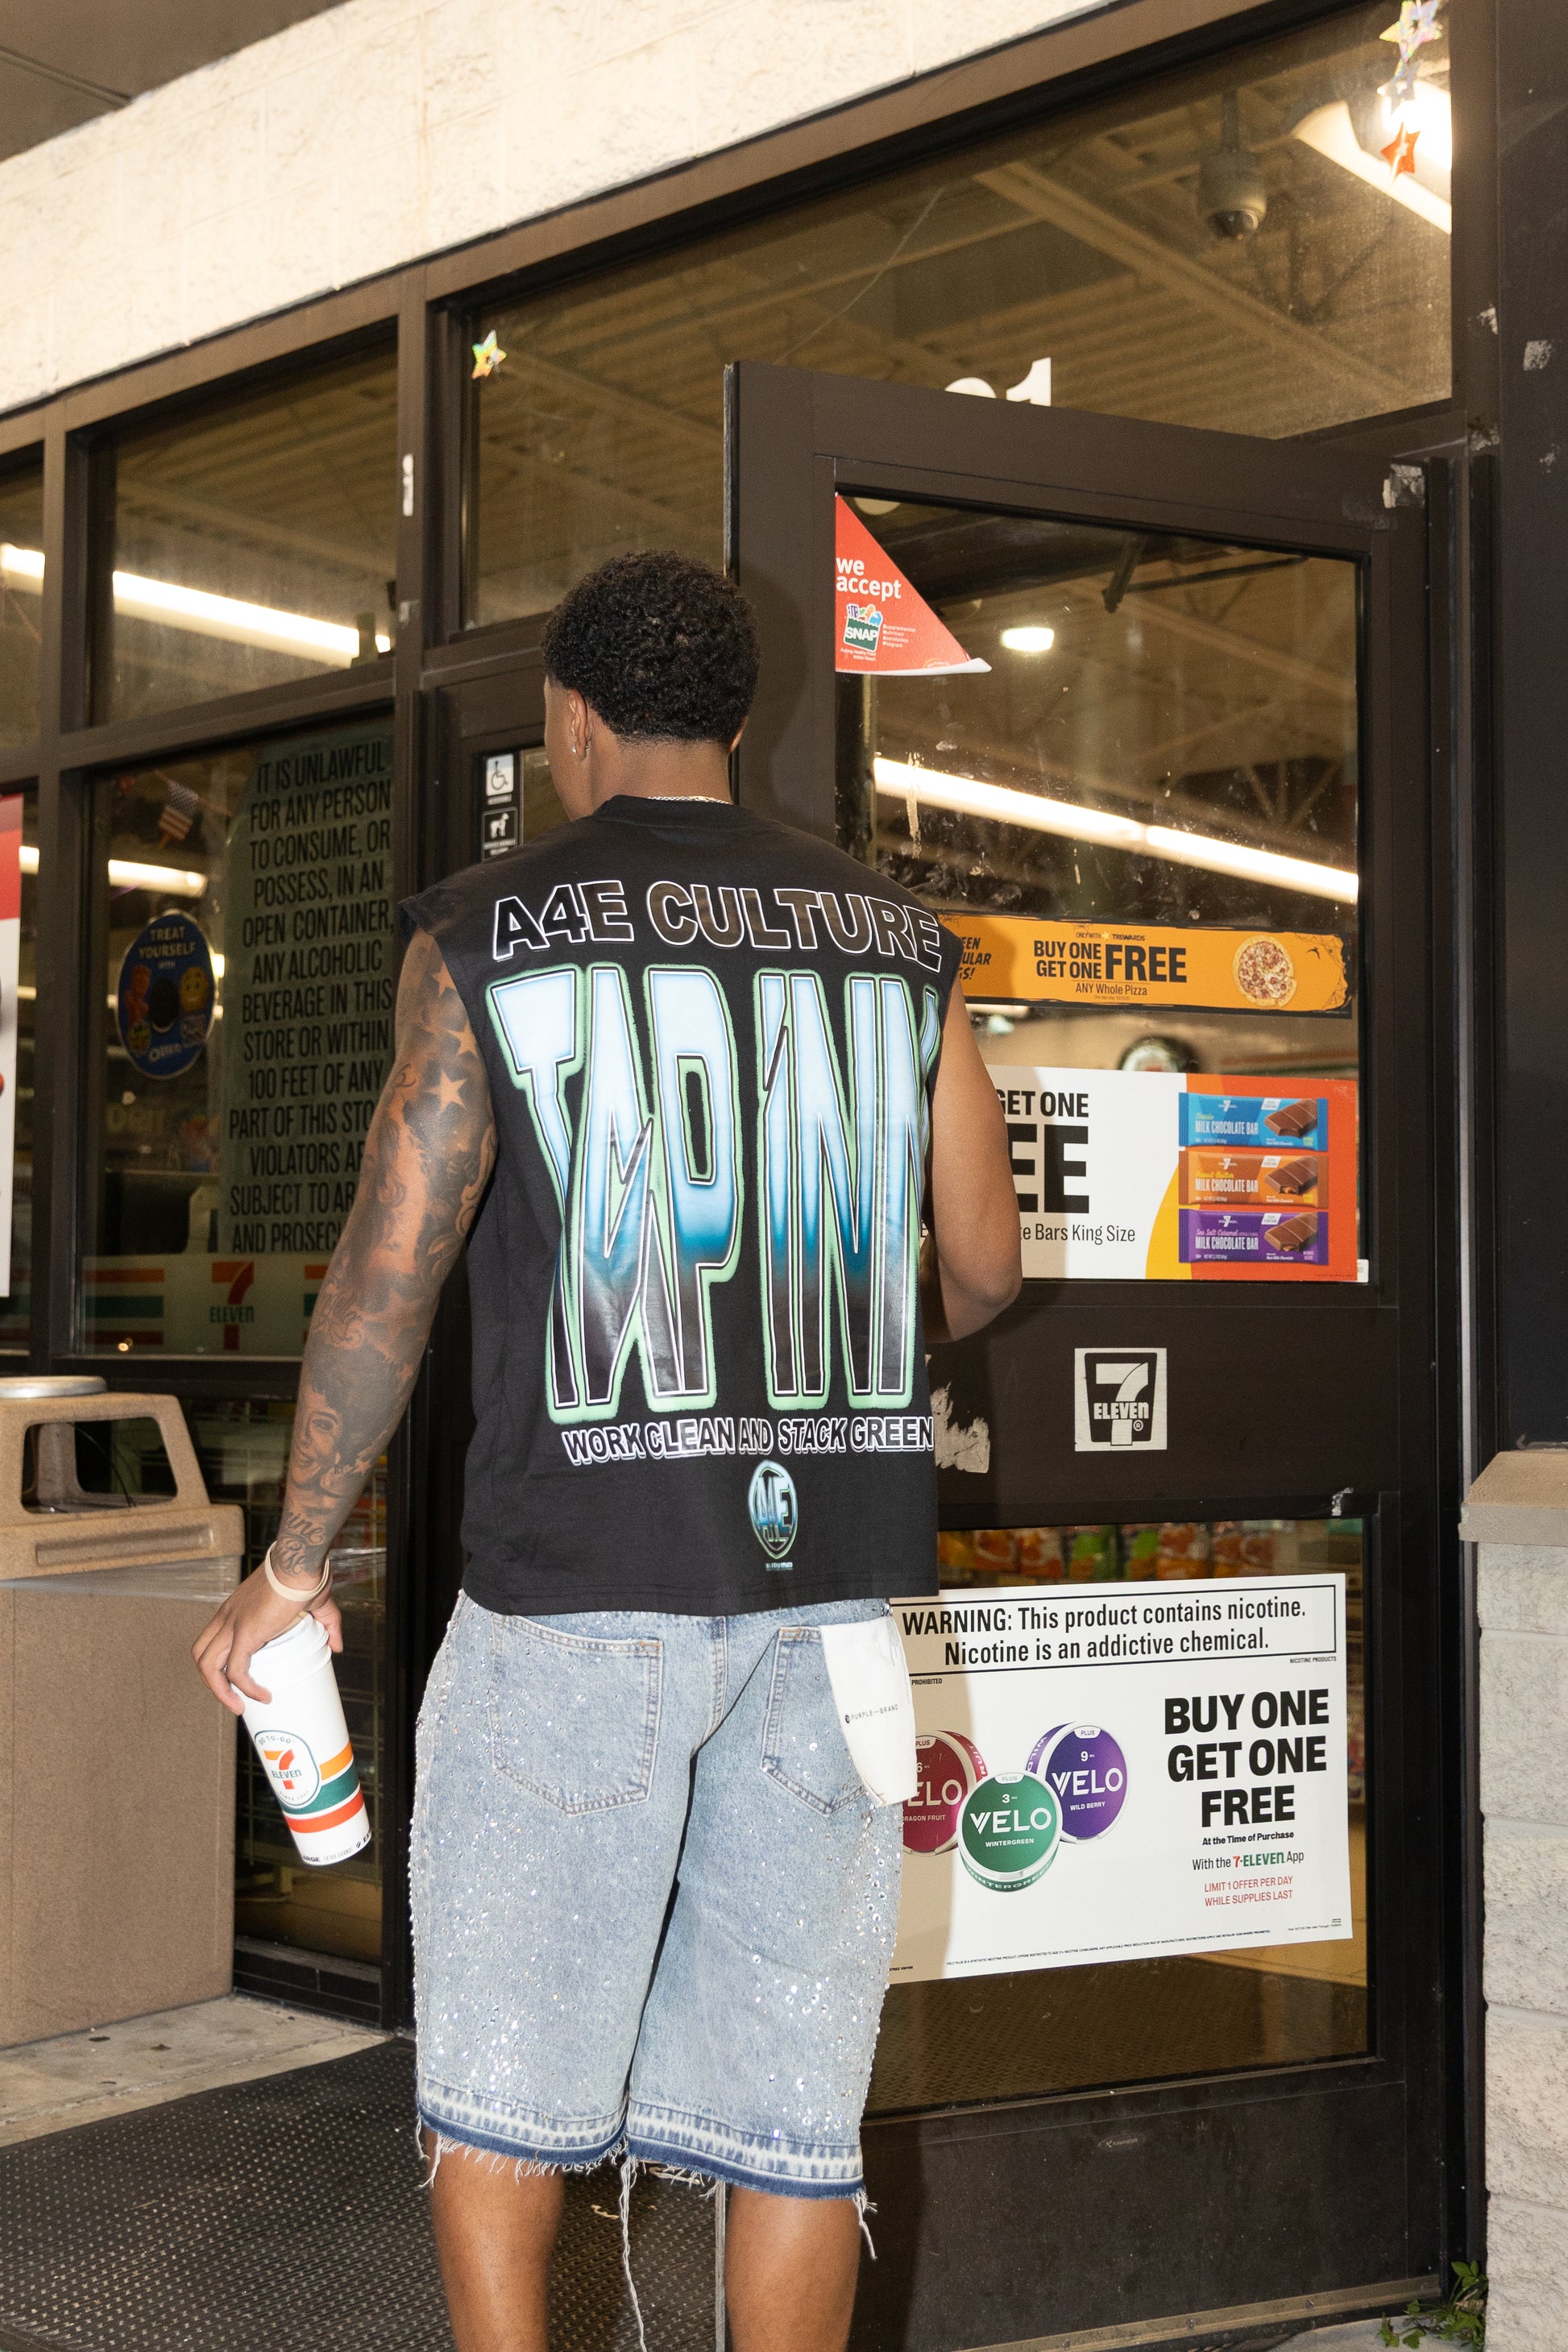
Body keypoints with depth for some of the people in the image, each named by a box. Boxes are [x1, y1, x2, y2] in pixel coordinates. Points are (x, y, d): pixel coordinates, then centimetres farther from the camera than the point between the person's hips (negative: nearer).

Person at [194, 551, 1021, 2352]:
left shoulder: (485, 934, -2)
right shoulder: (896, 939, 8)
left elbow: (388, 1271, -7)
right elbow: (983, 1270, 8)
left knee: (502, 2066, 14)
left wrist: (293, 1567, 2)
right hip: (834, 1580, 3)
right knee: (789, 2088, 11)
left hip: (579, 1569, -3)